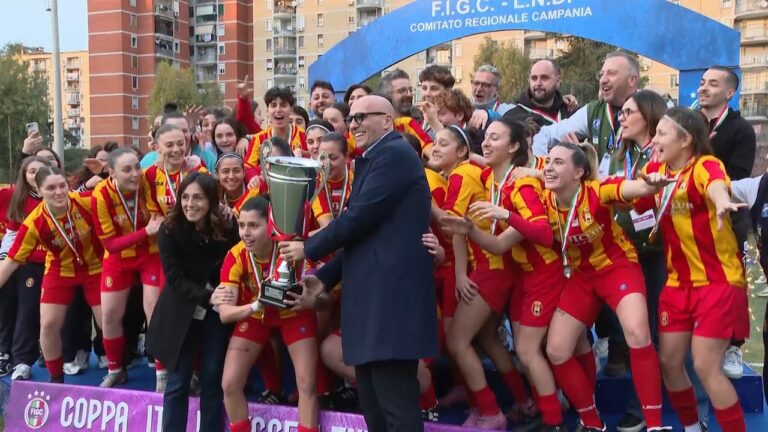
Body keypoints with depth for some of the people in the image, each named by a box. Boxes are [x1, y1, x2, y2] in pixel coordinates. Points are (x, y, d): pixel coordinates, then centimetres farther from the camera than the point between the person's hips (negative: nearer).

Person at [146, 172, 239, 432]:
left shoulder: (228, 229, -13)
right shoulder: (169, 231, -15)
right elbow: (175, 279, -16)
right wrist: (208, 296, -29)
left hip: (217, 313, 1)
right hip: (180, 313, -1)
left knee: (213, 379, 3)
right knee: (178, 382, 2)